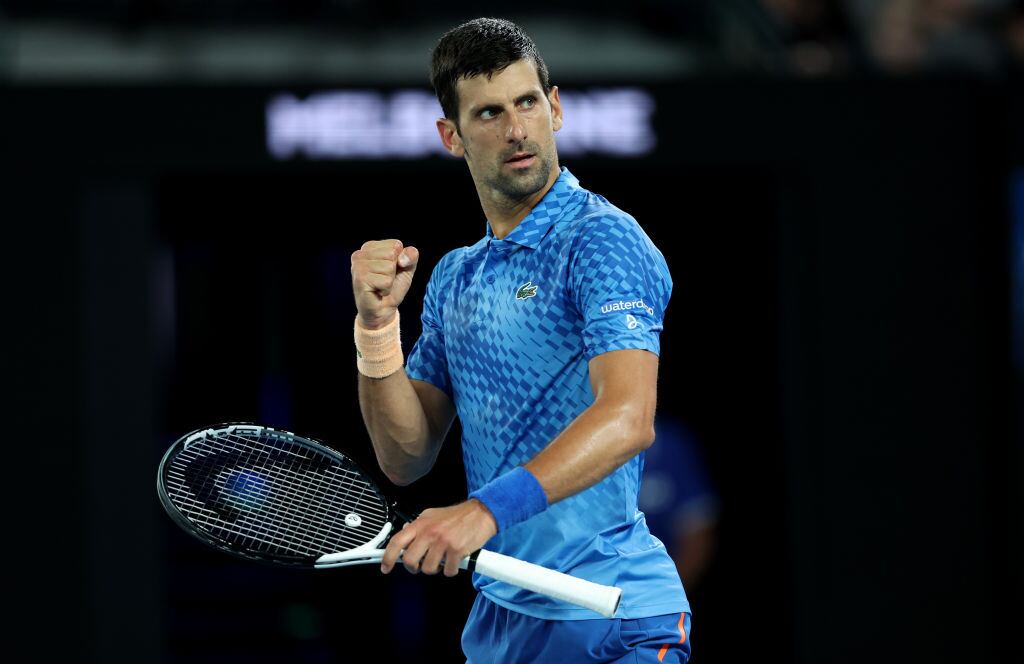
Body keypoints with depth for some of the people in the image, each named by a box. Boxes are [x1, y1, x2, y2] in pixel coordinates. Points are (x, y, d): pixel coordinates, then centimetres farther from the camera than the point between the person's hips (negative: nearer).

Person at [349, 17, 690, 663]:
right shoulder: (454, 277, 13)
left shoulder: (603, 239, -10)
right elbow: (407, 457, 9)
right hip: (497, 608, 7)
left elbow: (628, 417, -26)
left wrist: (487, 509, -37)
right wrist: (378, 322, -6)